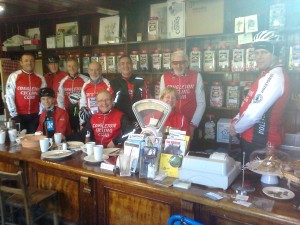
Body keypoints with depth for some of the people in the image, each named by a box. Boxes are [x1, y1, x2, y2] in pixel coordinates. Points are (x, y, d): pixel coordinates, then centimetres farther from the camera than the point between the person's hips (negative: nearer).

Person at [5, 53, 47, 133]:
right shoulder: (14, 76, -4)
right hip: (19, 116, -2)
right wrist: (14, 114, -6)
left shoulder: (40, 78, 5)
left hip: (35, 116, 2)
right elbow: (9, 96, -4)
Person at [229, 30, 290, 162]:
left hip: (260, 142, -10)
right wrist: (236, 120, 7)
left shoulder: (274, 77, -21)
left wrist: (236, 128, -11)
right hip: (254, 138, 10)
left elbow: (254, 114, -27)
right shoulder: (269, 75, 13)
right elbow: (250, 105, 20)